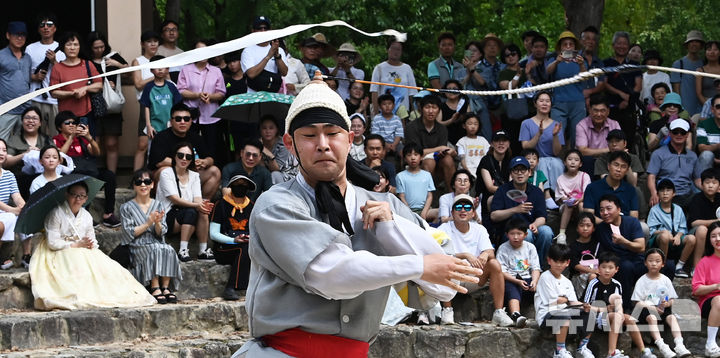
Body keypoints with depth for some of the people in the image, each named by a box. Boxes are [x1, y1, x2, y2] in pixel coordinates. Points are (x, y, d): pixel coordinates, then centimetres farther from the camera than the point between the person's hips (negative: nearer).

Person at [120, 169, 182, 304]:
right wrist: (148, 223, -12)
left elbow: (161, 233, 7)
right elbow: (129, 233, -4)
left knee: (168, 250, -31)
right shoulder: (127, 208, 6)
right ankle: (155, 287, -35)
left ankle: (165, 287, -30)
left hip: (158, 243, 3)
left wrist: (157, 223, -15)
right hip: (138, 247, -3)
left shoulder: (158, 205, 14)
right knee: (156, 249, -35)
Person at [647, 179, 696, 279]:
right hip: (658, 241, -3)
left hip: (675, 241, 3)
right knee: (664, 236, -39)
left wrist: (678, 235, -12)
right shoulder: (654, 210, 6)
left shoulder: (678, 209, 16)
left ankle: (679, 266, -11)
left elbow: (683, 228, 10)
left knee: (691, 238, -25)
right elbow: (651, 230, -4)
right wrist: (663, 231, -22)